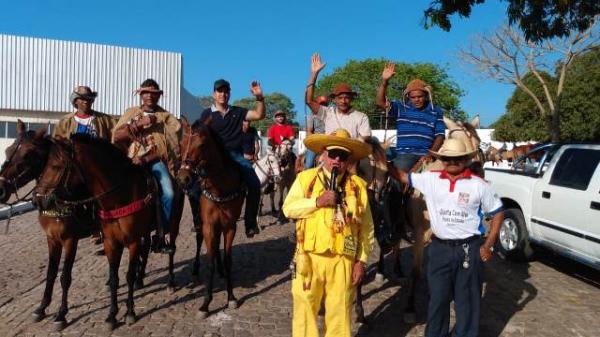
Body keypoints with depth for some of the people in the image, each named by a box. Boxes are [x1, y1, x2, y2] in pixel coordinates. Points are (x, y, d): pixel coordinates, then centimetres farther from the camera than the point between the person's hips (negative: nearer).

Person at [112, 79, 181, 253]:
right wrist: (138, 124, -11)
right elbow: (116, 136, 2)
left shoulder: (166, 117, 8)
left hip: (155, 160, -1)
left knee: (168, 193, -26)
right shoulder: (131, 113, 14)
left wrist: (145, 159, -17)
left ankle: (162, 235, -9)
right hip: (132, 159, 2)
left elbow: (166, 147, -3)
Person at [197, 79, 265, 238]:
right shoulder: (207, 114, 10)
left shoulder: (238, 112, 15)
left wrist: (259, 97, -6)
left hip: (236, 155, 2)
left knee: (255, 183, -18)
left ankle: (250, 222, -7)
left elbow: (259, 115, 7)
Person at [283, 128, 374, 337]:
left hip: (343, 260, 0)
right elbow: (288, 208, -6)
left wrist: (361, 260, 0)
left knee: (339, 312, 12)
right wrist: (317, 201, -17)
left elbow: (366, 228, 4)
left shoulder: (358, 185, 3)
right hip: (309, 257, 0)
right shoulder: (305, 178, 3)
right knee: (304, 309, 12)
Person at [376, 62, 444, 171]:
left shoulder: (436, 112, 11)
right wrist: (384, 81, -16)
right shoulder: (401, 108, 10)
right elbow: (380, 103, -3)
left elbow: (440, 136, 7)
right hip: (404, 154, 0)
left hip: (425, 155, 1)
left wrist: (430, 154, -10)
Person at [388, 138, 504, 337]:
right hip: (439, 248, 2)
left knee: (467, 299, 10)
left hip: (469, 249, -2)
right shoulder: (430, 179, 0)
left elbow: (497, 213, 2)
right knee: (437, 298, 13)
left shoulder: (479, 185, -5)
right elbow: (402, 176, 7)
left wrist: (488, 245, -2)